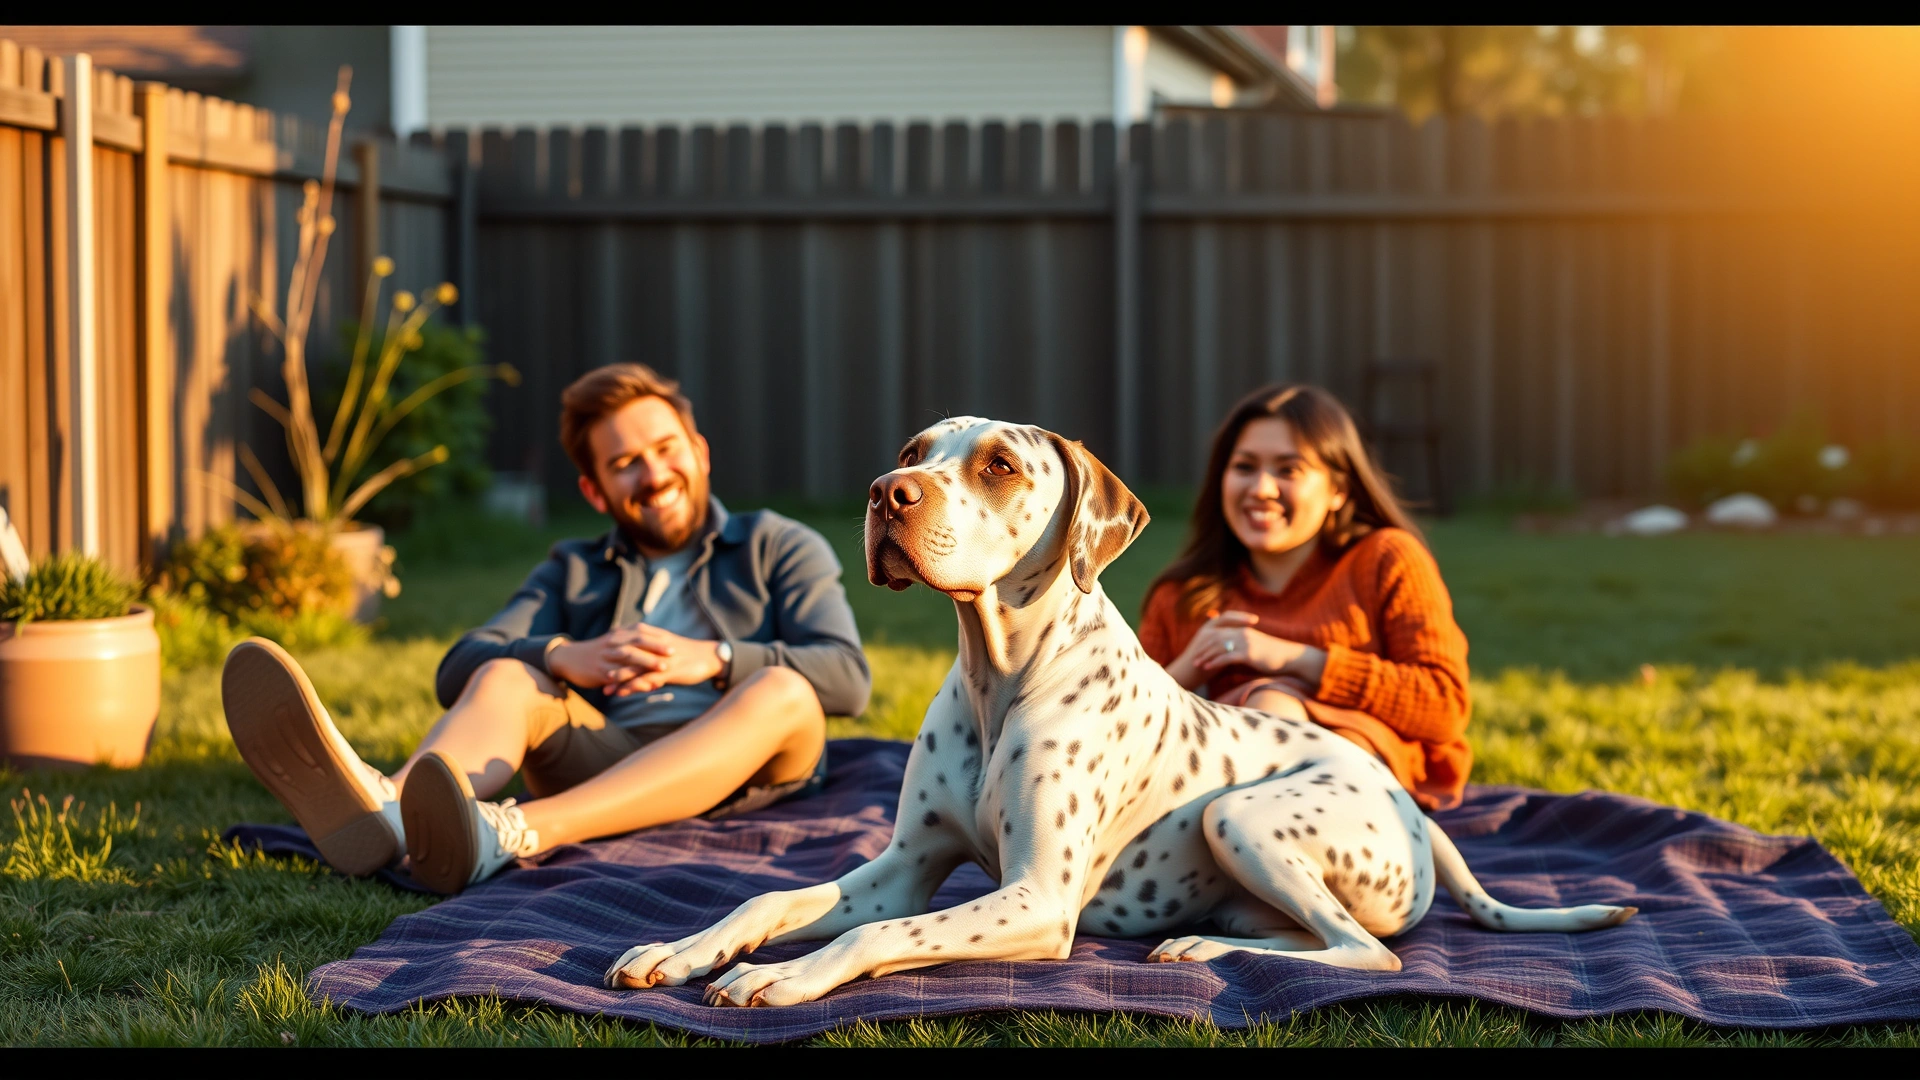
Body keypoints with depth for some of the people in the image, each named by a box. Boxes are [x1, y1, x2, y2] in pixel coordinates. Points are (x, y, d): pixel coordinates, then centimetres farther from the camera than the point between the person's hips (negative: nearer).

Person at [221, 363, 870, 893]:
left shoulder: (779, 550, 21)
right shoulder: (572, 573, 28)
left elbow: (846, 676, 2)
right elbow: (458, 673, 11)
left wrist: (712, 659, -15)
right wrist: (562, 656, -11)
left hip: (740, 776, -2)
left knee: (781, 691, -34)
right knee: (502, 677, -24)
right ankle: (385, 809, -62)